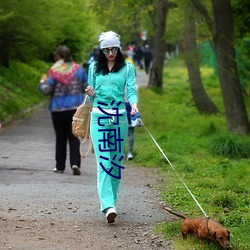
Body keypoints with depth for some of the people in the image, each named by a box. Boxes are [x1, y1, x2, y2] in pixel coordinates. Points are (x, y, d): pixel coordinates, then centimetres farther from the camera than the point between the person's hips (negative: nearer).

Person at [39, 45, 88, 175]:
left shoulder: (54, 71, -9)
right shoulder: (78, 69, 2)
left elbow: (47, 90, -11)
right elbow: (87, 87, 6)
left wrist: (42, 83, 9)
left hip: (58, 109, -2)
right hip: (76, 108, 2)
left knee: (60, 138, 10)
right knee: (74, 137, 3)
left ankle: (60, 166, 16)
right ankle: (75, 163, -14)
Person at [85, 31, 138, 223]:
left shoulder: (127, 68, 6)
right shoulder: (94, 68, 11)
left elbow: (131, 90, -3)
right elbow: (92, 93, 17)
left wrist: (134, 104, -23)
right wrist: (91, 94, -7)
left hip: (119, 116, 0)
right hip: (99, 116, 0)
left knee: (117, 159, 5)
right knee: (103, 160, -11)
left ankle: (112, 199, 19)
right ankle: (108, 205, -21)